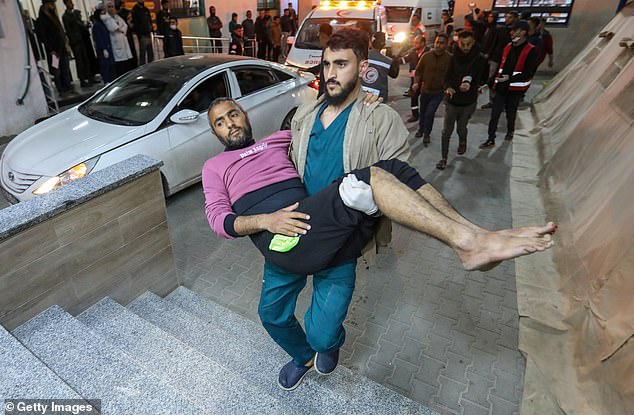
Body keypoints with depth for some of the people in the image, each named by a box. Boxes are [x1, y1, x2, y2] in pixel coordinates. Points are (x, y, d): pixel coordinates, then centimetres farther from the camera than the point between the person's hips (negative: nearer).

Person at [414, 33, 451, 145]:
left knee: (430, 113, -13)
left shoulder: (449, 58, -13)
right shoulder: (426, 56, -7)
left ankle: (427, 134, 8)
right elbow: (418, 70, 2)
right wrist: (416, 82, -13)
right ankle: (421, 129, 45)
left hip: (438, 91, -3)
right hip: (425, 90, 3)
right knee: (422, 112, 19)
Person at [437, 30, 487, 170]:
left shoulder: (480, 59, -6)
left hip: (469, 102, -1)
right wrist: (448, 87, -27)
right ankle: (444, 158, 10)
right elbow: (447, 76, -5)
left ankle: (462, 142, 47)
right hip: (452, 100, 1)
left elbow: (482, 80, -9)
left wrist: (470, 85, -30)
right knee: (446, 131, -1)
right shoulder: (455, 57, -1)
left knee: (461, 127, 13)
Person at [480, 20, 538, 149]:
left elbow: (529, 73, -13)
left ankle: (510, 131, 37)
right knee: (495, 113, -2)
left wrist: (510, 78, -19)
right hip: (501, 86, 4)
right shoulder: (508, 47, 9)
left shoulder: (531, 51, -10)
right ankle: (491, 139, 3)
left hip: (515, 88, -4)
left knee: (511, 112, 11)